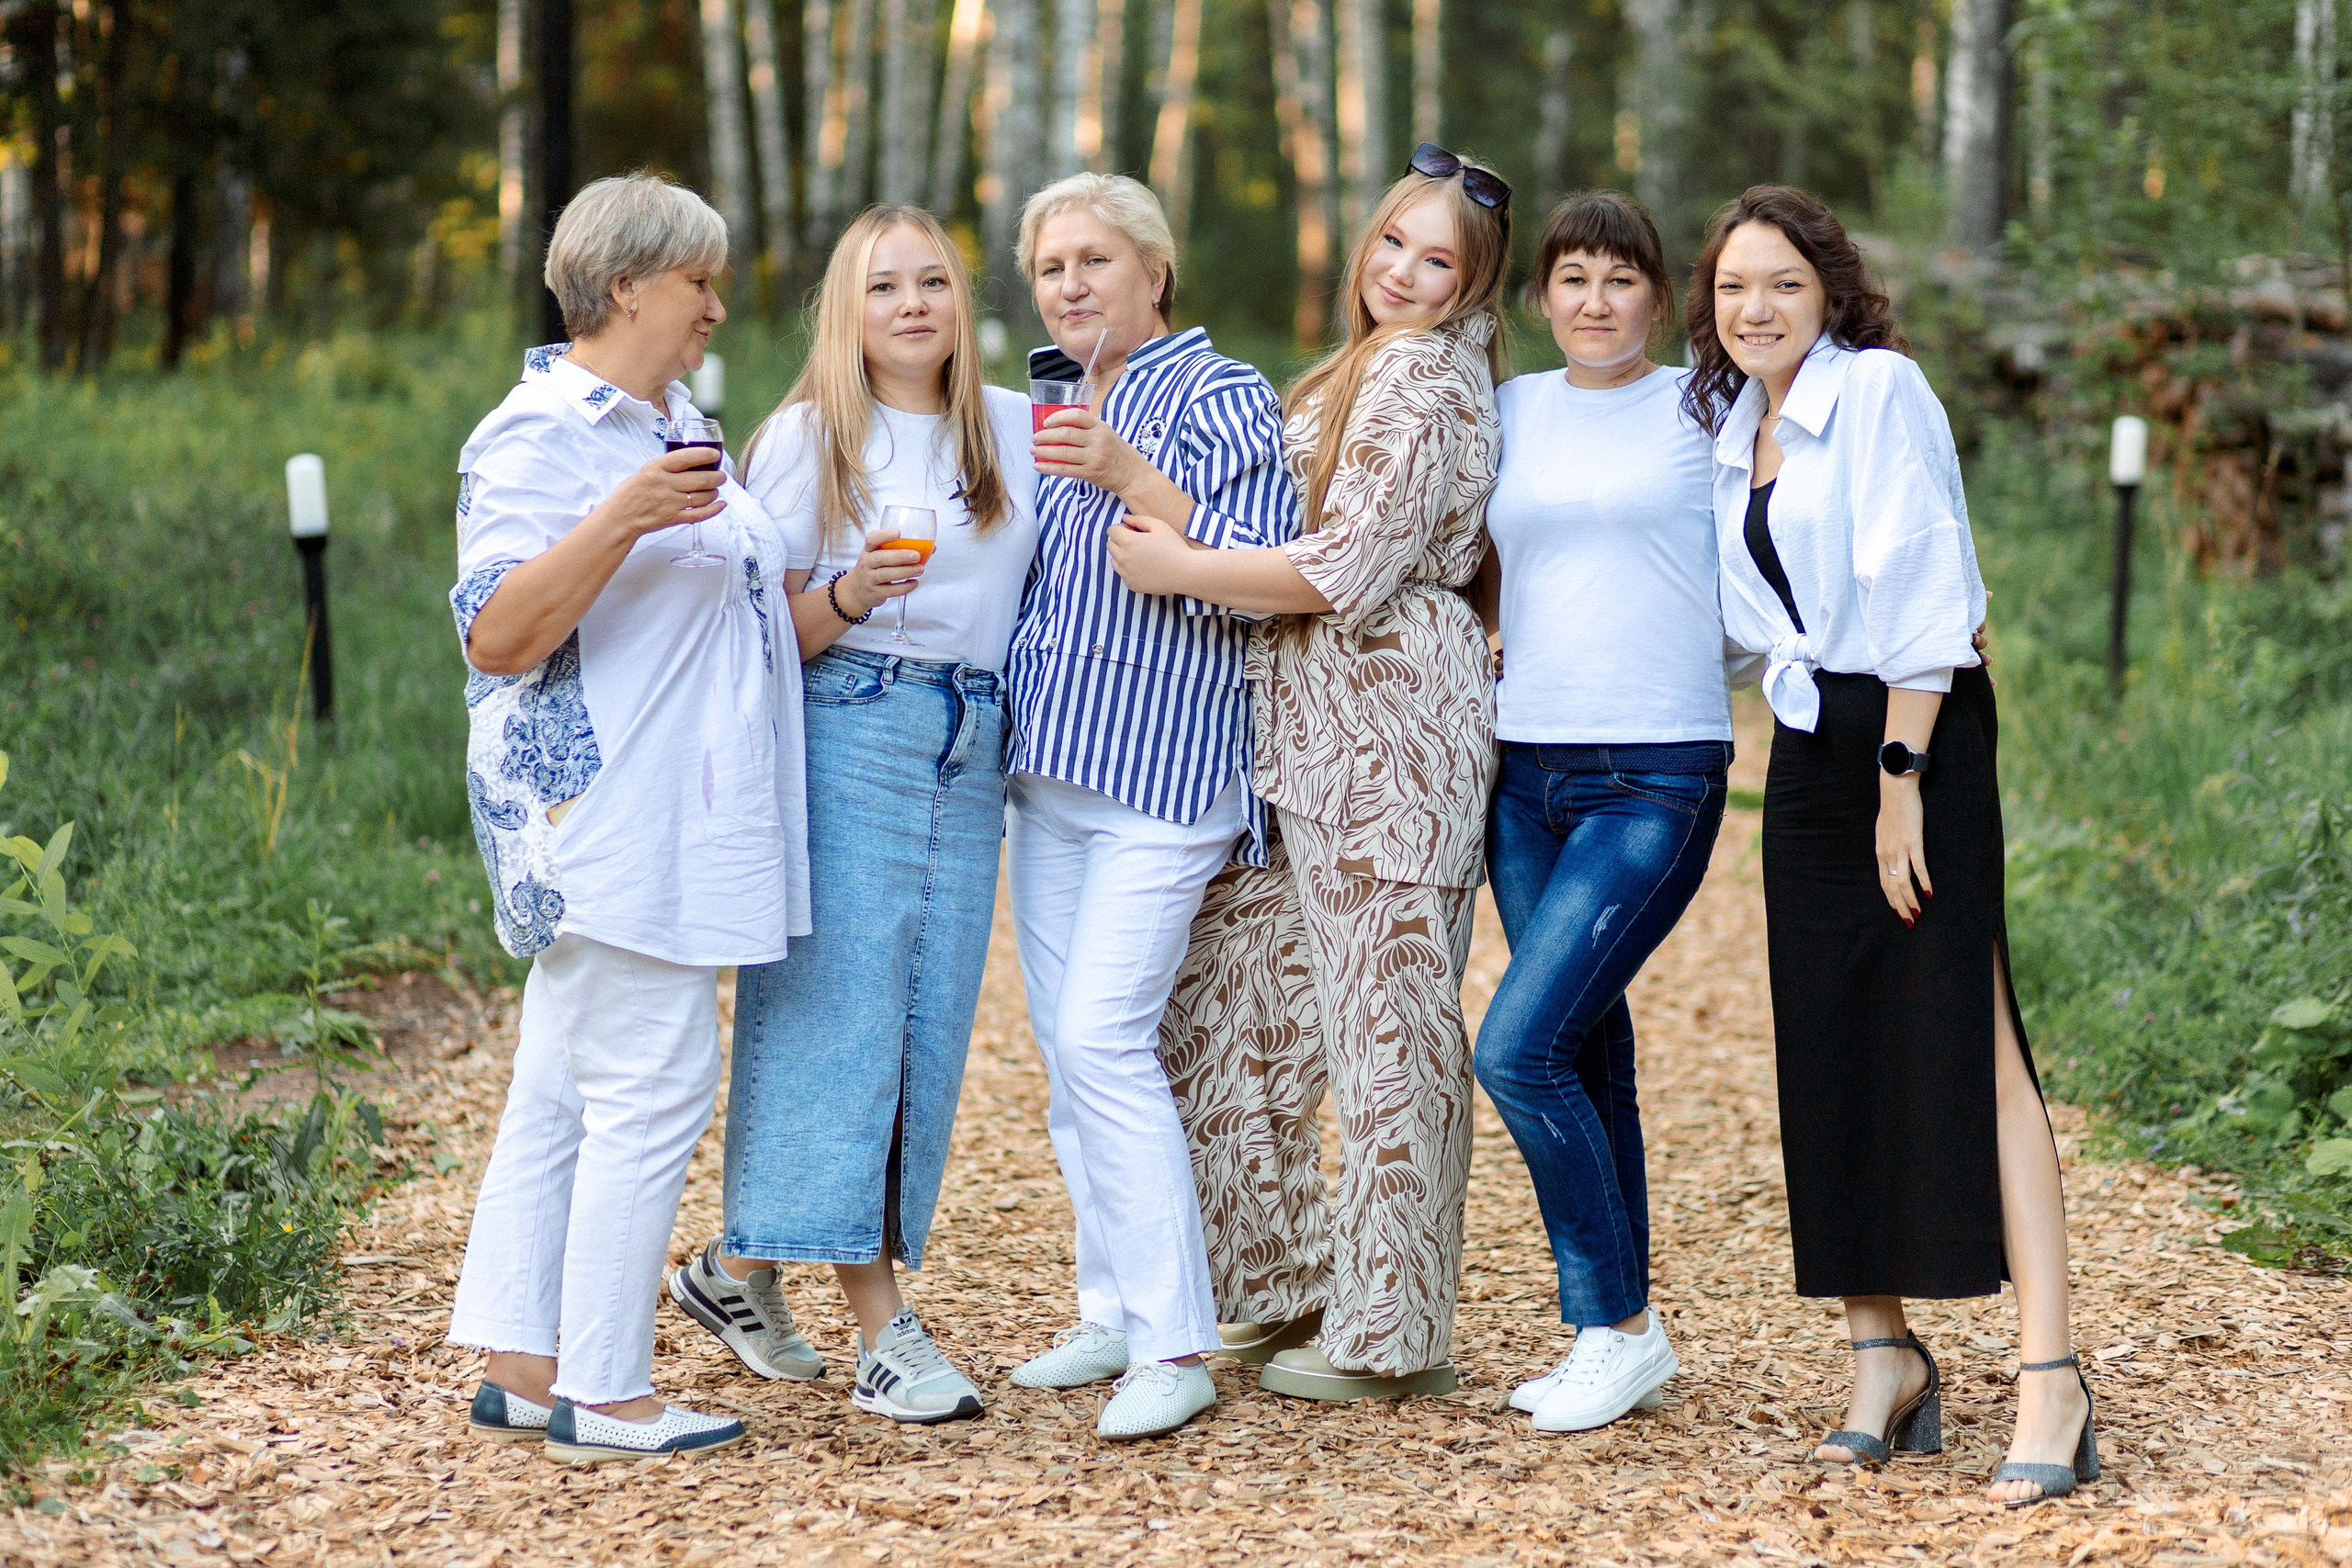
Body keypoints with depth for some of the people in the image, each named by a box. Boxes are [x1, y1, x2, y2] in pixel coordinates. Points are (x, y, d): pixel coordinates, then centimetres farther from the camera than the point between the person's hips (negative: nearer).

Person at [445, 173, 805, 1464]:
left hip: (668, 821, 10)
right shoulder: (541, 437, -13)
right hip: (603, 822, -10)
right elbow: (498, 636, -22)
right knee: (650, 1089, -9)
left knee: (564, 1090, 11)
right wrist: (621, 519, -31)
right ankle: (599, 1397, -3)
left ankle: (521, 1371, 15)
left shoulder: (668, 424, 19)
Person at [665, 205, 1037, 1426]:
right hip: (845, 739, -5)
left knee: (928, 1020, 4)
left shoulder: (1018, 428, 12)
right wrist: (850, 597, -21)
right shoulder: (808, 437, 0)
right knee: (841, 1014, -8)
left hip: (972, 751, 5)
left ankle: (741, 1266, 18)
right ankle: (881, 1329, -5)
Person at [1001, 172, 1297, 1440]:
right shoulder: (1053, 404, 17)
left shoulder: (1216, 396, -6)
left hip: (1160, 774, -8)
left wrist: (1128, 476, -23)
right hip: (1046, 772, 8)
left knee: (1102, 1037, -16)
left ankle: (1175, 1346, -13)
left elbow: (1264, 569, -17)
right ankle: (1113, 1311, 18)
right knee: (1065, 1048, 9)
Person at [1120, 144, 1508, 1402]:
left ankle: (1391, 1334, 4)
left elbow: (1346, 568, -18)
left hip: (1382, 728, -11)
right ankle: (1284, 1289, 23)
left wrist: (1175, 568, -12)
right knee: (1223, 995, 13)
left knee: (1386, 1025, -4)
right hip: (1303, 727, 11)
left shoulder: (1418, 372, -10)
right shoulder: (1375, 368, 21)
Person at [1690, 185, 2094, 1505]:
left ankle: (2052, 1379, -15)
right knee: (1831, 1055, 5)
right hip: (1810, 753, 7)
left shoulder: (1880, 390, -8)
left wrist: (1902, 780, -17)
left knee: (1966, 1043, -13)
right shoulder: (1729, 430, 15)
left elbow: (1920, 589, -14)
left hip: (1918, 737, -7)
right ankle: (1885, 1356, 13)